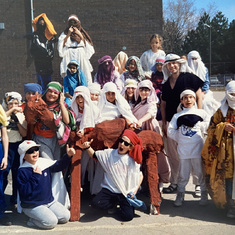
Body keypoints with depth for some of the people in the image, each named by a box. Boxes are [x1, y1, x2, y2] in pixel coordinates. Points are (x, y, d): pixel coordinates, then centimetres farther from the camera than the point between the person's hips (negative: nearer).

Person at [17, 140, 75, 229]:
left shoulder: (44, 162, 1)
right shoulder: (22, 171, -15)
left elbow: (58, 166, 15)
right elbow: (24, 192, -21)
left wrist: (68, 156, 0)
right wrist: (35, 176, -22)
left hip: (49, 201, 7)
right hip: (33, 206, -7)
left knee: (65, 217, -2)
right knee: (51, 222, -22)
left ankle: (43, 216, 12)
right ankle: (33, 221, 2)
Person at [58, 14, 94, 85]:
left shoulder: (81, 32, 16)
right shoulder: (65, 33, 13)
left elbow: (87, 45, 6)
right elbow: (61, 45, 0)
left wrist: (80, 35, -1)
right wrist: (68, 34, -3)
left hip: (81, 57, 1)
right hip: (69, 57, -1)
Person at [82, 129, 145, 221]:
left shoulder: (133, 161, -1)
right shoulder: (109, 153, 1)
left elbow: (140, 175, 8)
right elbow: (94, 155, 6)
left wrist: (135, 191, -1)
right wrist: (88, 147, -14)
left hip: (125, 193, -1)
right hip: (109, 189, 1)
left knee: (127, 216, -16)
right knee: (96, 202, -26)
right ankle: (114, 203, 7)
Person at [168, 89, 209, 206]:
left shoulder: (201, 113, 10)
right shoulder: (177, 116, 12)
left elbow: (210, 124, -1)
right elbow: (170, 131, 5)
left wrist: (197, 125, -3)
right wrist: (180, 138, 1)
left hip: (198, 149, -1)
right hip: (183, 150, 1)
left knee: (201, 173, 6)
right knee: (183, 174, 6)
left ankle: (204, 194, 22)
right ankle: (180, 195, 20)